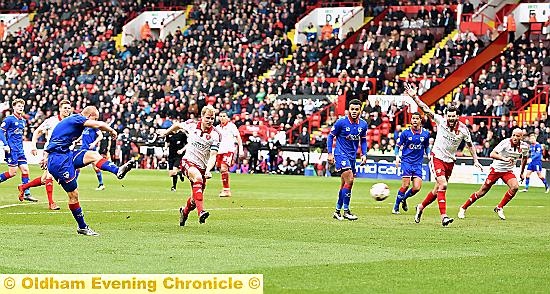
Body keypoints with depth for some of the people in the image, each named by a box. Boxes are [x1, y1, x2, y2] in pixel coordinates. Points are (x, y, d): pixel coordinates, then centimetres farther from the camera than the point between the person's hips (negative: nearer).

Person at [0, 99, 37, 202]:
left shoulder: (23, 121, 14)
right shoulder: (9, 119, -8)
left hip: (20, 150, 7)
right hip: (11, 149, -7)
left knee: (25, 169, 0)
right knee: (13, 172, -11)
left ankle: (26, 193, 2)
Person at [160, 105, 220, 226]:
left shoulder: (215, 135, -10)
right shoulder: (191, 125, -4)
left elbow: (213, 156, -17)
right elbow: (178, 125, 19)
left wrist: (208, 170, -33)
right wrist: (167, 132, 35)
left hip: (202, 167, 1)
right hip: (188, 162, -1)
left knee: (195, 198, 7)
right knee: (197, 177, -34)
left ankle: (184, 212, 44)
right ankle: (201, 211, -48)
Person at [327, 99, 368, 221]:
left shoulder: (363, 124, 2)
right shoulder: (341, 122, -12)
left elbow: (363, 140, 16)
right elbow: (331, 136, -3)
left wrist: (364, 154, 4)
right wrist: (330, 153, -8)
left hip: (352, 156, 6)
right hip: (341, 154, -6)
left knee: (345, 184, 10)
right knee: (349, 180, -18)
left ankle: (337, 210, 20)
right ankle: (346, 210, -12)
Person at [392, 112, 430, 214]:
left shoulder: (425, 134, 4)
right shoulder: (405, 133, -4)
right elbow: (398, 146, 5)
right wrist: (397, 157, -8)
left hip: (418, 163, 3)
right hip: (406, 161, -3)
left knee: (417, 187, -8)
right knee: (405, 185, -13)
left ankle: (403, 199, 22)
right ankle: (396, 206, 3)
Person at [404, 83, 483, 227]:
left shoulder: (463, 129, -7)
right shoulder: (440, 121, -11)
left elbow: (470, 145, 7)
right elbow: (426, 109, -12)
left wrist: (475, 160, 4)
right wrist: (414, 97, -21)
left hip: (450, 161, 4)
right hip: (437, 157, -3)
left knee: (438, 189, 10)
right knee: (443, 184, -21)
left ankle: (421, 207, 33)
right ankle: (443, 216, -24)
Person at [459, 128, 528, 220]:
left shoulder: (524, 146, -7)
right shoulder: (505, 143, -22)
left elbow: (524, 158, 16)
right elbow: (492, 154, -31)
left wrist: (522, 173, 19)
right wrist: (504, 159, -45)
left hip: (508, 171, 4)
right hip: (496, 169, -4)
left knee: (515, 187, -23)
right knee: (483, 191, 0)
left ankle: (499, 208, -7)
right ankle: (463, 208, 16)